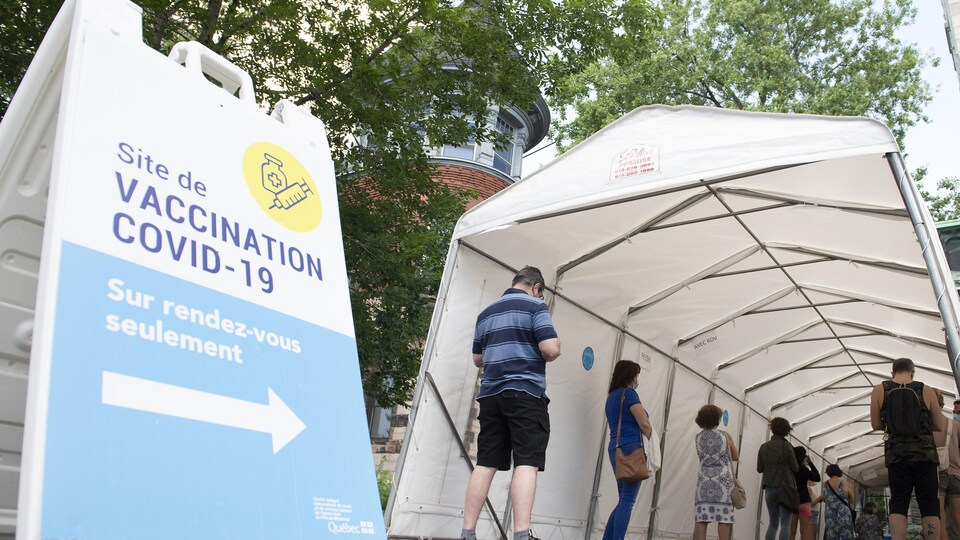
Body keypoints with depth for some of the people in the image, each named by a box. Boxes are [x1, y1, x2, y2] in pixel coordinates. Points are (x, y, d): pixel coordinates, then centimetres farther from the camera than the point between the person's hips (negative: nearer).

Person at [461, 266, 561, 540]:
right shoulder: (535, 305, 1)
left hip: (490, 395, 6)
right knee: (526, 463, -9)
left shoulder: (486, 313, 20)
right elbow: (551, 349, -12)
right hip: (525, 393, -6)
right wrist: (549, 354, 10)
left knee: (485, 464, 6)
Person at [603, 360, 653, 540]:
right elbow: (644, 424, -10)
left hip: (615, 449, 9)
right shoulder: (629, 393, -5)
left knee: (624, 500, 12)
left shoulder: (612, 396, 20)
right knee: (627, 501, -9)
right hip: (631, 449, -9)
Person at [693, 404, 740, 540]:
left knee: (701, 518, -1)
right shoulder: (725, 435, 0)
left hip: (704, 479, 2)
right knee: (724, 518, -2)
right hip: (723, 479, -2)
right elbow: (736, 457, 10)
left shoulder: (698, 437, 6)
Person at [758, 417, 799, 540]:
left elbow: (759, 469, 5)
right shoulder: (786, 446, -8)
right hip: (785, 487, -4)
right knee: (785, 523, -1)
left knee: (773, 523, 12)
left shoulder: (764, 447, 2)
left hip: (769, 487, 4)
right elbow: (795, 468, -5)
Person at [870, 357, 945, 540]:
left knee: (898, 503, 4)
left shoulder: (879, 390, 0)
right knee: (929, 504, 4)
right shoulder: (927, 391, 0)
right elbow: (939, 427, 7)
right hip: (925, 453, 0)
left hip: (896, 454, 0)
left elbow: (876, 425, 4)